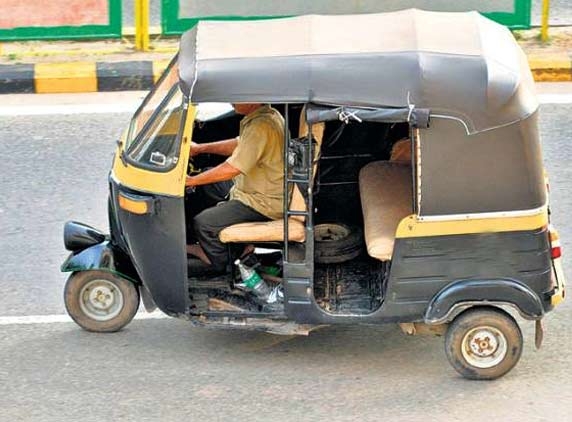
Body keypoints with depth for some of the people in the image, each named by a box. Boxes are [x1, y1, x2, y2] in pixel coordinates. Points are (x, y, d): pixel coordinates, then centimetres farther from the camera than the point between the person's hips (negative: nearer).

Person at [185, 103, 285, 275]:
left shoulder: (260, 127, -28)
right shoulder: (267, 115, 5)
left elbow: (232, 169, -27)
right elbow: (239, 144, 19)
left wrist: (192, 180, -18)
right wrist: (200, 148, 15)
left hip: (264, 204, -11)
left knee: (203, 222, -13)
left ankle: (218, 263, 12)